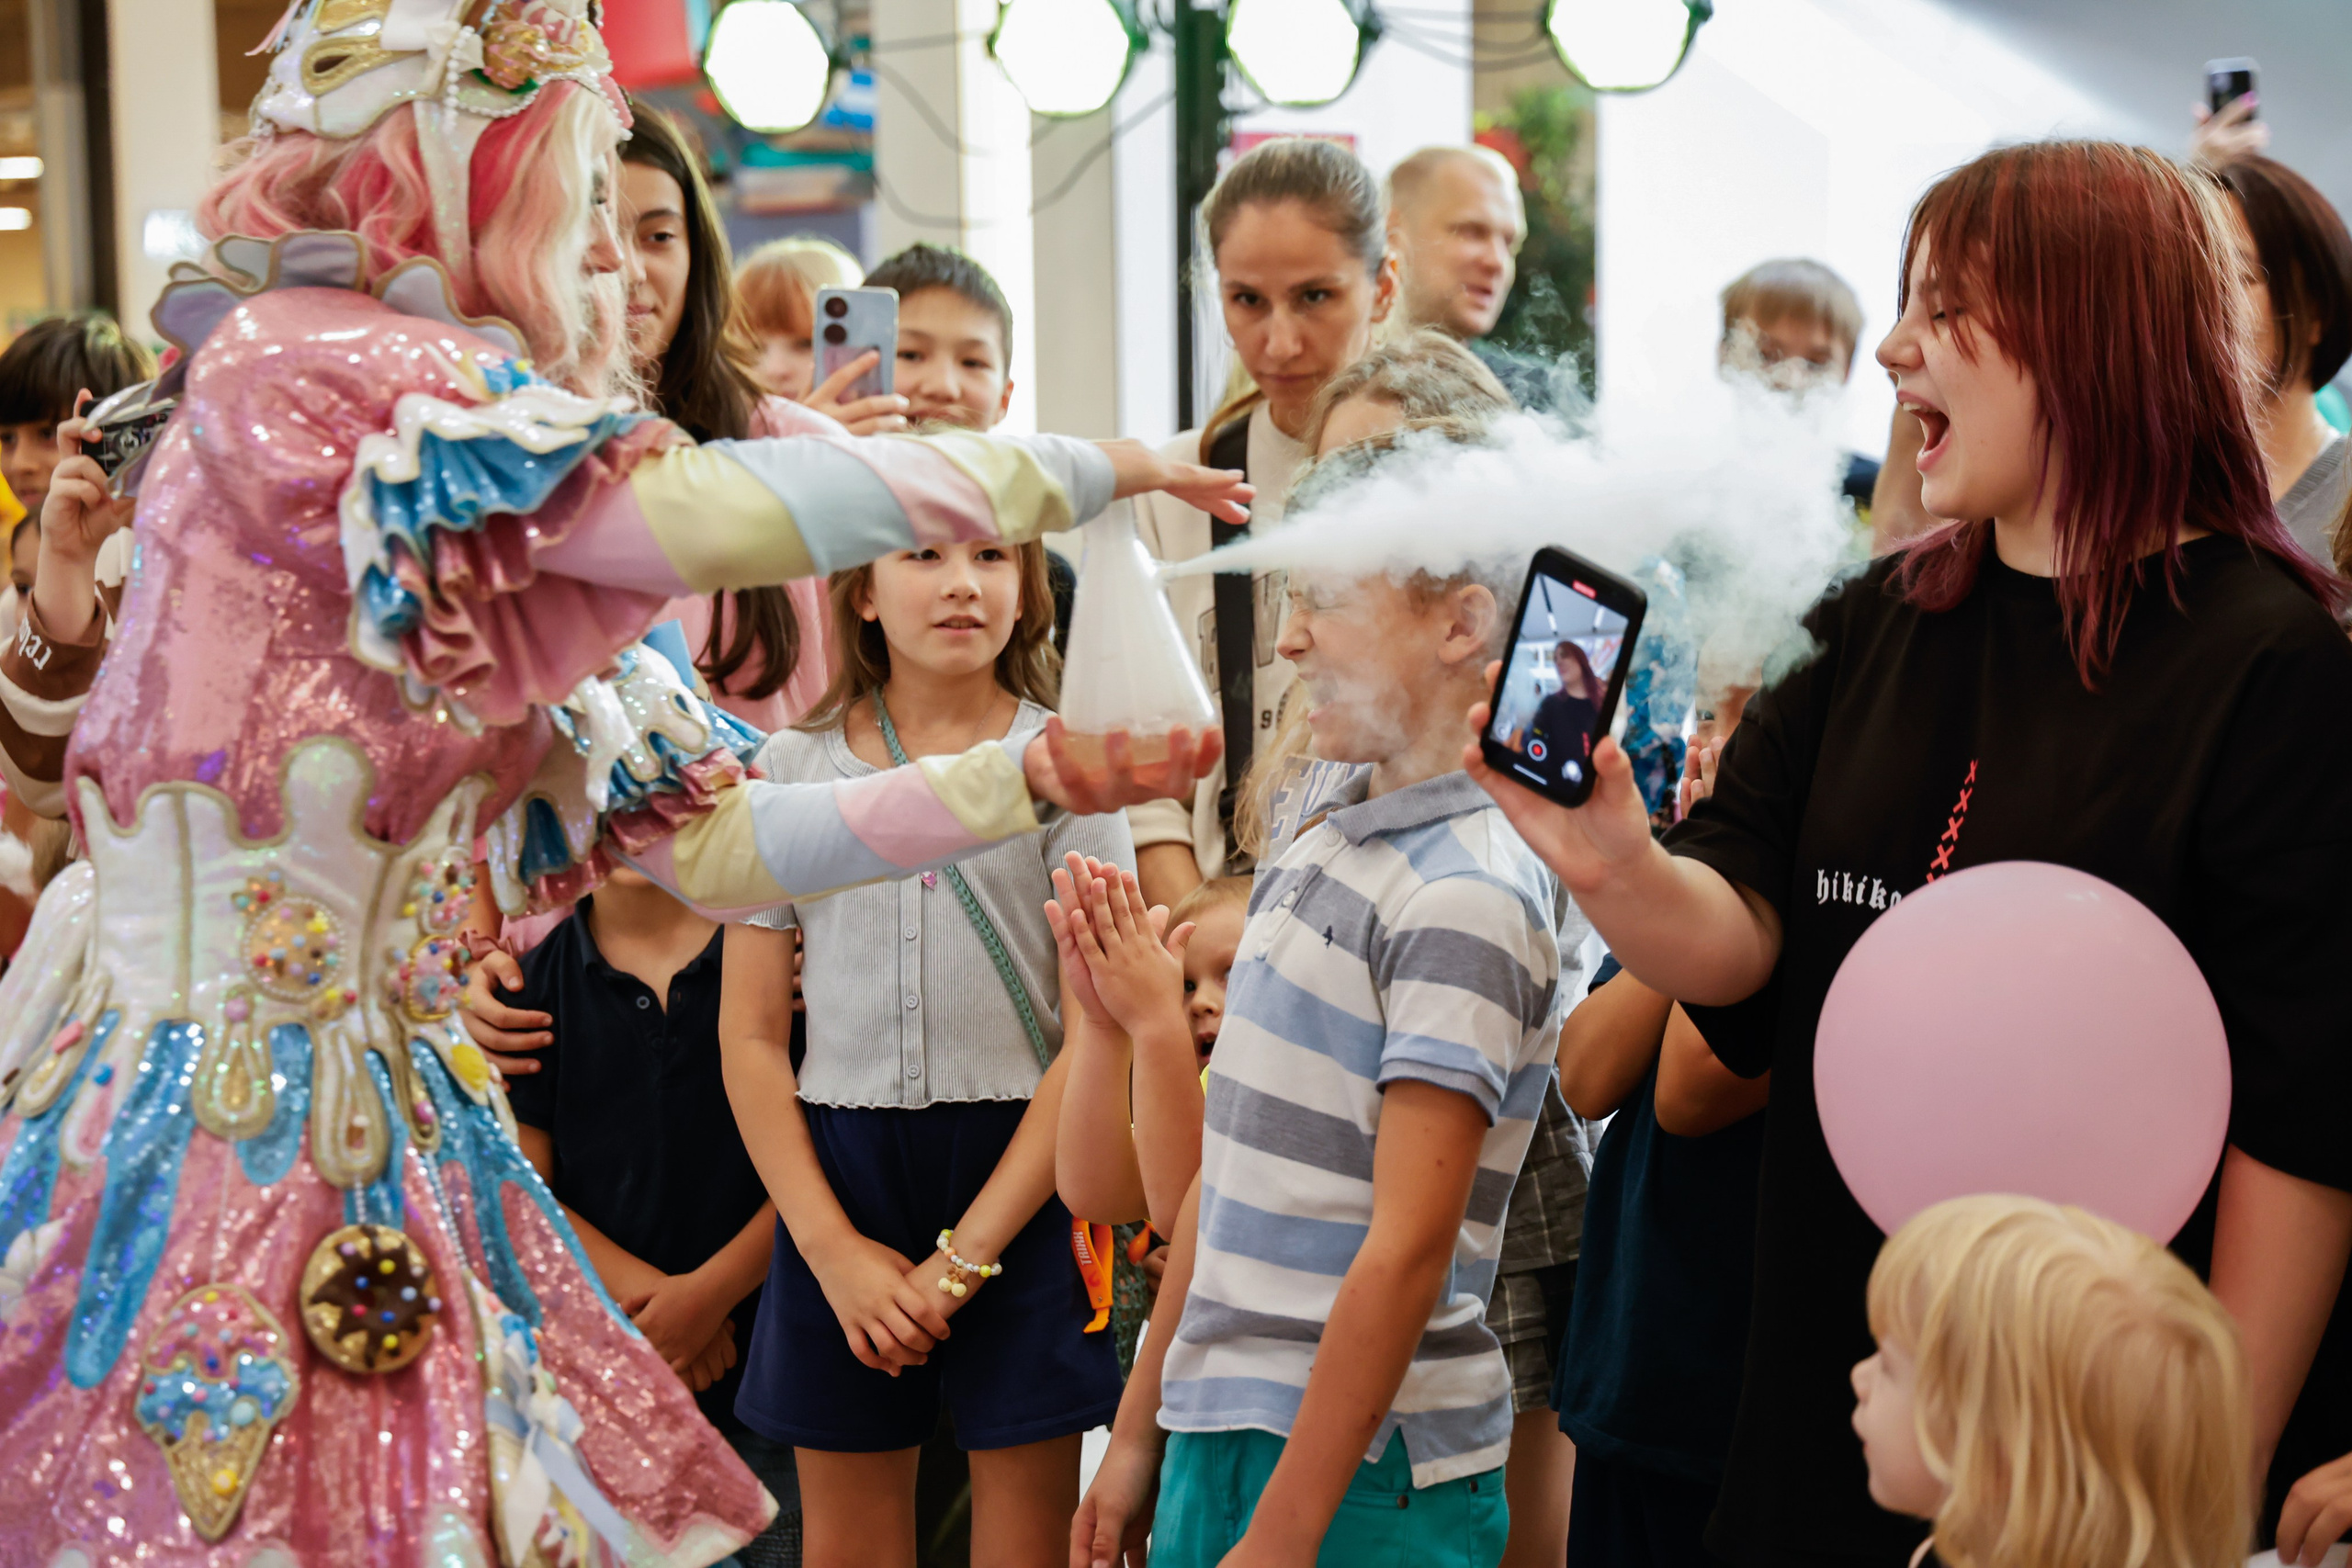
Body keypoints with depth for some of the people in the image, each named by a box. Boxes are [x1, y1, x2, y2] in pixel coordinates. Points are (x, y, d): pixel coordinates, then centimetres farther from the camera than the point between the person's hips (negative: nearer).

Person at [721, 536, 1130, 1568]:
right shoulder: (794, 769, 6)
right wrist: (834, 1249, -7)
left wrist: (965, 1255, -12)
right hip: (839, 1175, 2)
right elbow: (749, 1036, 4)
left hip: (1019, 1179, -2)